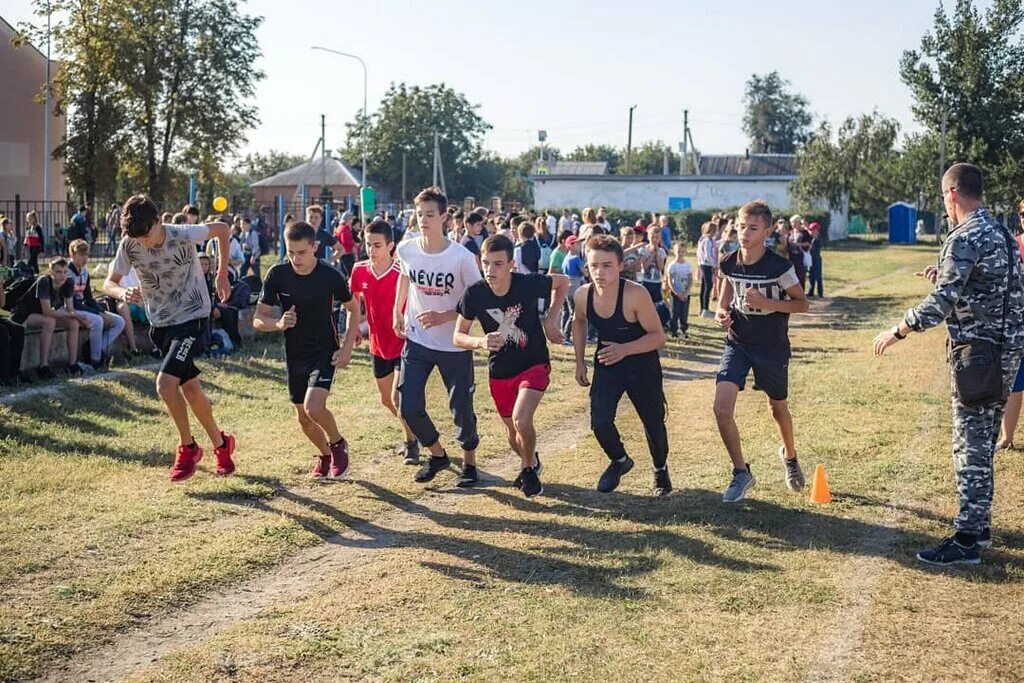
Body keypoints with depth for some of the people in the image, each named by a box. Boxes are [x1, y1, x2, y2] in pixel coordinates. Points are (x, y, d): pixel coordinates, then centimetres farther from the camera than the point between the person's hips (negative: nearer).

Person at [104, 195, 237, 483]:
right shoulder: (129, 245, -10)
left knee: (165, 383, -19)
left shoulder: (183, 236, -21)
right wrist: (123, 293, -30)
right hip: (160, 322, 5)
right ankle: (221, 443, 29)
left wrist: (222, 275, -2)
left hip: (192, 316, -5)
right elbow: (109, 283, -5)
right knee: (190, 387, 11)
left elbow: (222, 228, -5)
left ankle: (187, 447, 1)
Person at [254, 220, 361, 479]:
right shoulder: (277, 274, -12)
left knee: (313, 407, -23)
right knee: (303, 417, 12)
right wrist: (278, 324, -29)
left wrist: (348, 347, -7)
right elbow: (257, 319, -8)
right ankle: (325, 455, 40)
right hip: (294, 354, 4)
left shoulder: (331, 276, -16)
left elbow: (353, 308, 2)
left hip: (325, 351, -3)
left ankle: (338, 443, 7)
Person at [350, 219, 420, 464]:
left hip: (402, 345, -6)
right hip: (378, 346, 6)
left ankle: (412, 443, 9)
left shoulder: (402, 274, -22)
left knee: (398, 398, -14)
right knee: (386, 400, 17)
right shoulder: (359, 271, -8)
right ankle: (411, 435, 41)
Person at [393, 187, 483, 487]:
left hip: (455, 345, -3)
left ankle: (469, 462, 29)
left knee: (461, 409, 4)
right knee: (409, 407, 0)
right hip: (417, 341, 3)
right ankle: (437, 454, 25)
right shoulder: (406, 250, -7)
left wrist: (443, 317, -24)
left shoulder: (462, 257, -19)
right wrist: (397, 312, 17)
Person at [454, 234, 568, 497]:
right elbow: (458, 337, -8)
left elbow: (563, 282, -1)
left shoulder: (529, 283, -23)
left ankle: (529, 468, 5)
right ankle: (530, 462, 50)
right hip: (499, 371, 3)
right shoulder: (474, 294, -18)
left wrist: (551, 319, -9)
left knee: (521, 420, -25)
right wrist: (480, 342, -29)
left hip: (534, 365, -3)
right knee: (513, 431, 16)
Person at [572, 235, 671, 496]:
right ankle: (619, 460, 21)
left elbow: (658, 336, -23)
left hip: (642, 365, -3)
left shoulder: (635, 295, -30)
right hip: (606, 366, 3)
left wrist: (624, 350, -35)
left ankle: (660, 469, 41)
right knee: (599, 421, -11)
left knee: (653, 423, 11)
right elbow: (578, 323, 9)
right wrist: (580, 361, 5)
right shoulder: (583, 295, -15)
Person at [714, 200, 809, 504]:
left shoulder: (779, 267, -17)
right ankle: (741, 472, 5)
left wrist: (766, 302, -24)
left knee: (778, 409, 16)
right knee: (722, 408, -15)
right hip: (737, 343, 2)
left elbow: (802, 304, -9)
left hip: (772, 347, -2)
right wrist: (721, 312, -9)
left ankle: (790, 456, 49)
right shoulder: (729, 264, -5)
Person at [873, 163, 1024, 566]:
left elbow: (942, 303, -22)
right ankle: (980, 523, 27)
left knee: (970, 446, -6)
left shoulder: (965, 238, -17)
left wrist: (898, 331, -12)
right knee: (983, 442, 17)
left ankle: (966, 540, -3)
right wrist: (947, 276, 29)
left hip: (979, 353, -9)